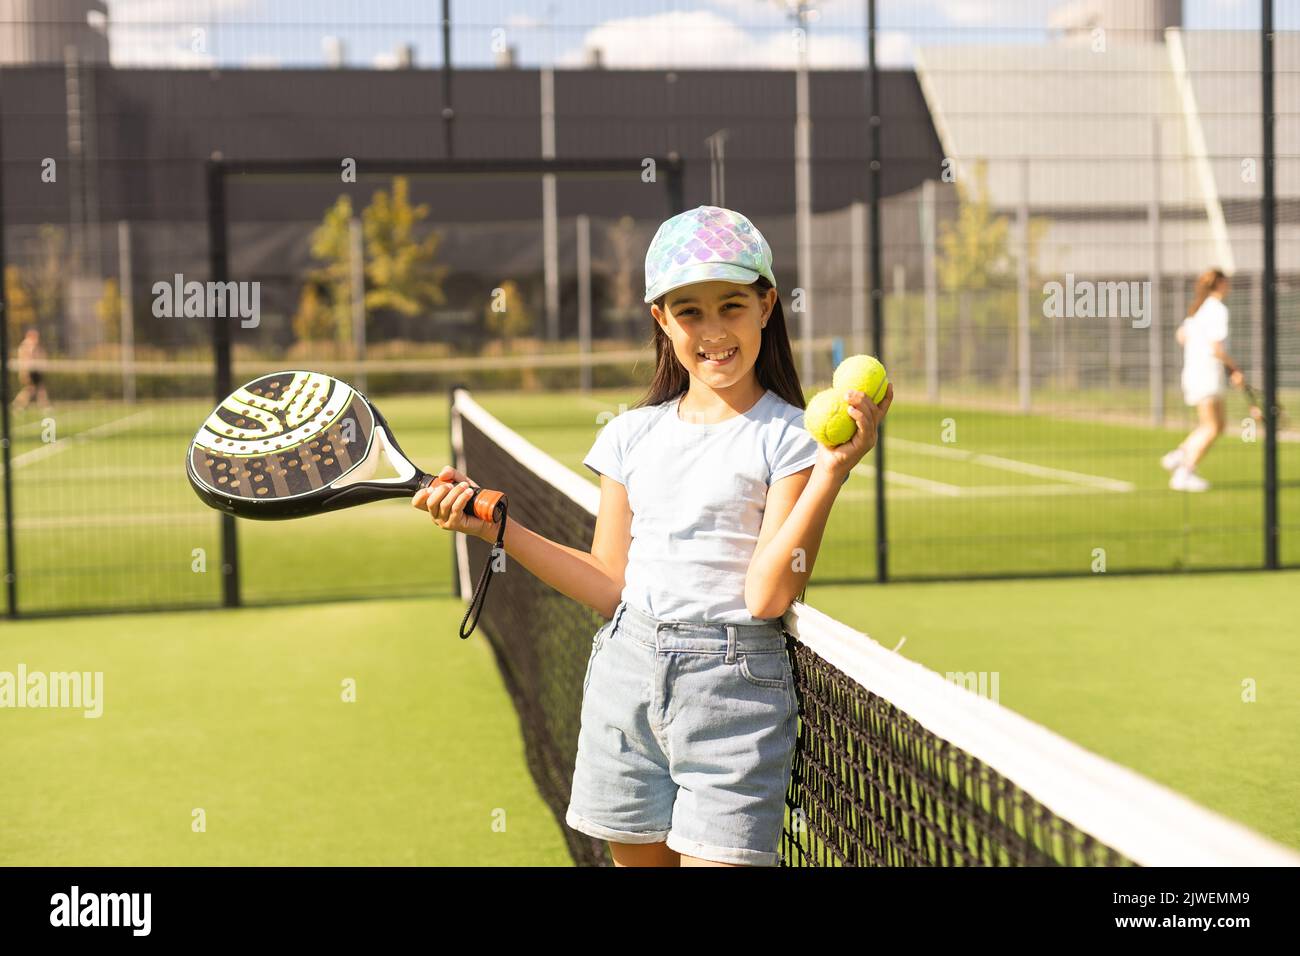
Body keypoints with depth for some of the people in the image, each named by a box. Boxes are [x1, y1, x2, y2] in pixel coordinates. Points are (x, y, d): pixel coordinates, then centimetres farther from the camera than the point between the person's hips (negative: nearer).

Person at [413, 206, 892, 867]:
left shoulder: (790, 438, -4)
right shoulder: (634, 434, 10)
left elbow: (767, 595, -13)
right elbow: (608, 586, 9)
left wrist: (834, 470, -20)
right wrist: (492, 525, 3)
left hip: (732, 688, -4)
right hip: (626, 670, 4)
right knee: (638, 858, 11)